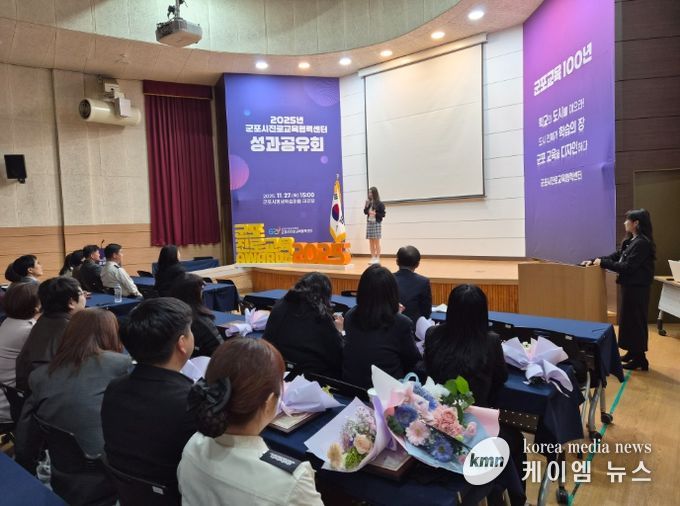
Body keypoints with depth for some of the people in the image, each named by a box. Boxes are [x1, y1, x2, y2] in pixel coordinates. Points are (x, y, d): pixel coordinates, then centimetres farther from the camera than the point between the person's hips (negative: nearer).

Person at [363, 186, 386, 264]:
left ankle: (377, 258, 6)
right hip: (369, 223, 5)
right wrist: (366, 206, -3)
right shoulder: (368, 203, 8)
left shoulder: (379, 204, -6)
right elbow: (365, 212, 11)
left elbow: (383, 214, -6)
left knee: (376, 242, 0)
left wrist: (375, 214, -18)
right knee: (371, 242, 7)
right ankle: (373, 258, 14)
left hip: (377, 223, -5)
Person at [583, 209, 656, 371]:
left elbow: (627, 267, -23)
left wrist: (603, 263, -19)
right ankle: (632, 352, 28)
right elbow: (615, 256, 13)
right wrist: (594, 261, 3)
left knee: (635, 321, -2)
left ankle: (640, 359, 7)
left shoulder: (642, 243, -19)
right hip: (630, 286, 10)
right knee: (628, 320, 16)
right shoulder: (630, 241, 12)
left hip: (637, 288, -10)